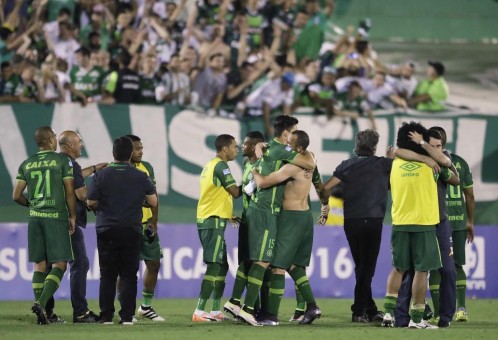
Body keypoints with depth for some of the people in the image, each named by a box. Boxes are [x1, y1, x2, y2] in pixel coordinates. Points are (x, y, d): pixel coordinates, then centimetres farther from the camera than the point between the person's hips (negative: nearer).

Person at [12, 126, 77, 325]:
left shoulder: (26, 164, 9)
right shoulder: (62, 160, -3)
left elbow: (16, 196, 8)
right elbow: (70, 191, -6)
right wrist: (72, 216, 4)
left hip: (35, 218, 5)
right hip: (56, 217, -5)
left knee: (39, 265, 9)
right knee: (59, 264, -2)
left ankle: (41, 314, 5)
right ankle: (41, 303, -21)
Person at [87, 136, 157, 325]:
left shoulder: (101, 175, -5)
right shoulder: (141, 177, -2)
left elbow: (91, 202, -3)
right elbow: (153, 202, 2)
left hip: (106, 230, 0)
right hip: (132, 231, 0)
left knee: (107, 275, 5)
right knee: (129, 275, 4)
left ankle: (106, 316, 3)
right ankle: (127, 315, -1)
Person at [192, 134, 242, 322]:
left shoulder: (211, 165, 18)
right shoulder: (221, 166, -12)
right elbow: (235, 192, -14)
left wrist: (228, 215, 18)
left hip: (206, 220, 10)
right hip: (214, 221, -10)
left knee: (222, 266, 14)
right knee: (214, 266, -12)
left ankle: (215, 311, 15)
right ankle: (199, 312, -17)